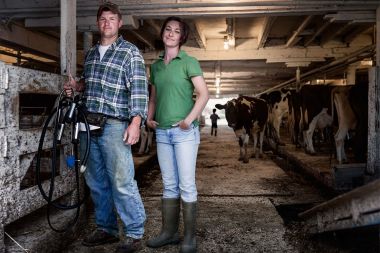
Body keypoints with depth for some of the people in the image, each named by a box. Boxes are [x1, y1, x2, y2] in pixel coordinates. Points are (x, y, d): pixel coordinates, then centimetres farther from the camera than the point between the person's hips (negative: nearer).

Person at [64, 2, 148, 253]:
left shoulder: (130, 51, 0)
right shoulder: (91, 52, 20)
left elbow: (139, 88, -8)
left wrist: (135, 122, -18)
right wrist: (78, 85, 10)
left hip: (114, 125, -6)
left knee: (122, 182, -8)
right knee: (96, 182, 11)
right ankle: (107, 229, 24)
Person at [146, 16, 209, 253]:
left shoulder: (189, 62, -1)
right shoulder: (156, 65, 14)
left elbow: (204, 94, -8)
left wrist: (189, 119, -17)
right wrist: (149, 117, 6)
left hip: (184, 131, -5)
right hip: (162, 132, 5)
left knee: (186, 185, -2)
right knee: (169, 185, 11)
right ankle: (169, 231, 21)